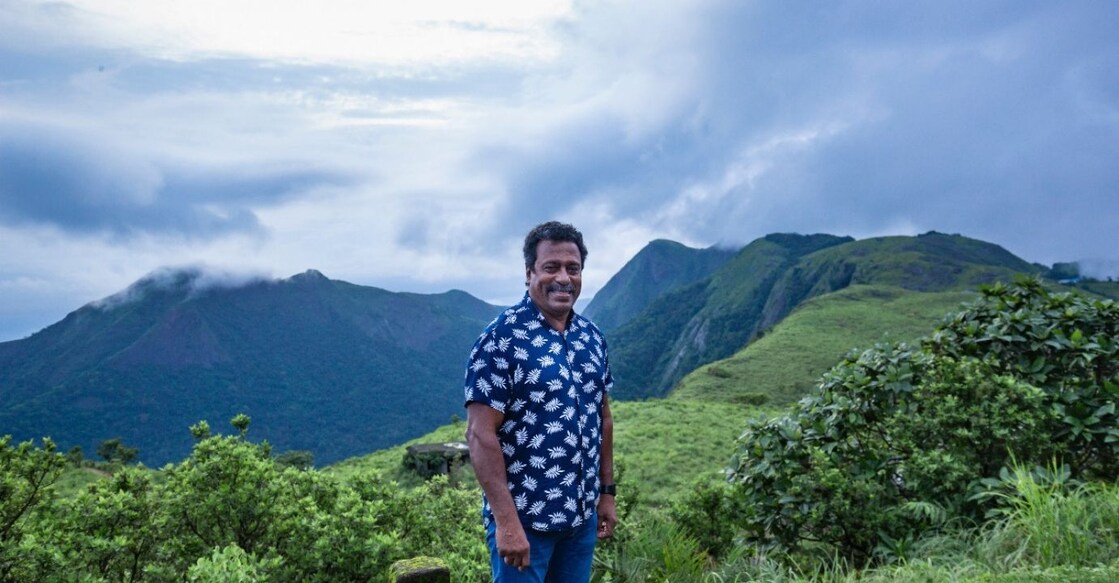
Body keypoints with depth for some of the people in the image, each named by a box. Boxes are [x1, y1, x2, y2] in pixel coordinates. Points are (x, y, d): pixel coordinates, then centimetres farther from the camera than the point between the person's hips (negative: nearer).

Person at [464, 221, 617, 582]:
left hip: (581, 515, 7)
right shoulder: (501, 338, -15)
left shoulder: (593, 337, 5)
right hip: (524, 518, -6)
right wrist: (507, 521, -21)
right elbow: (480, 434, -18)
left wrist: (607, 491, 13)